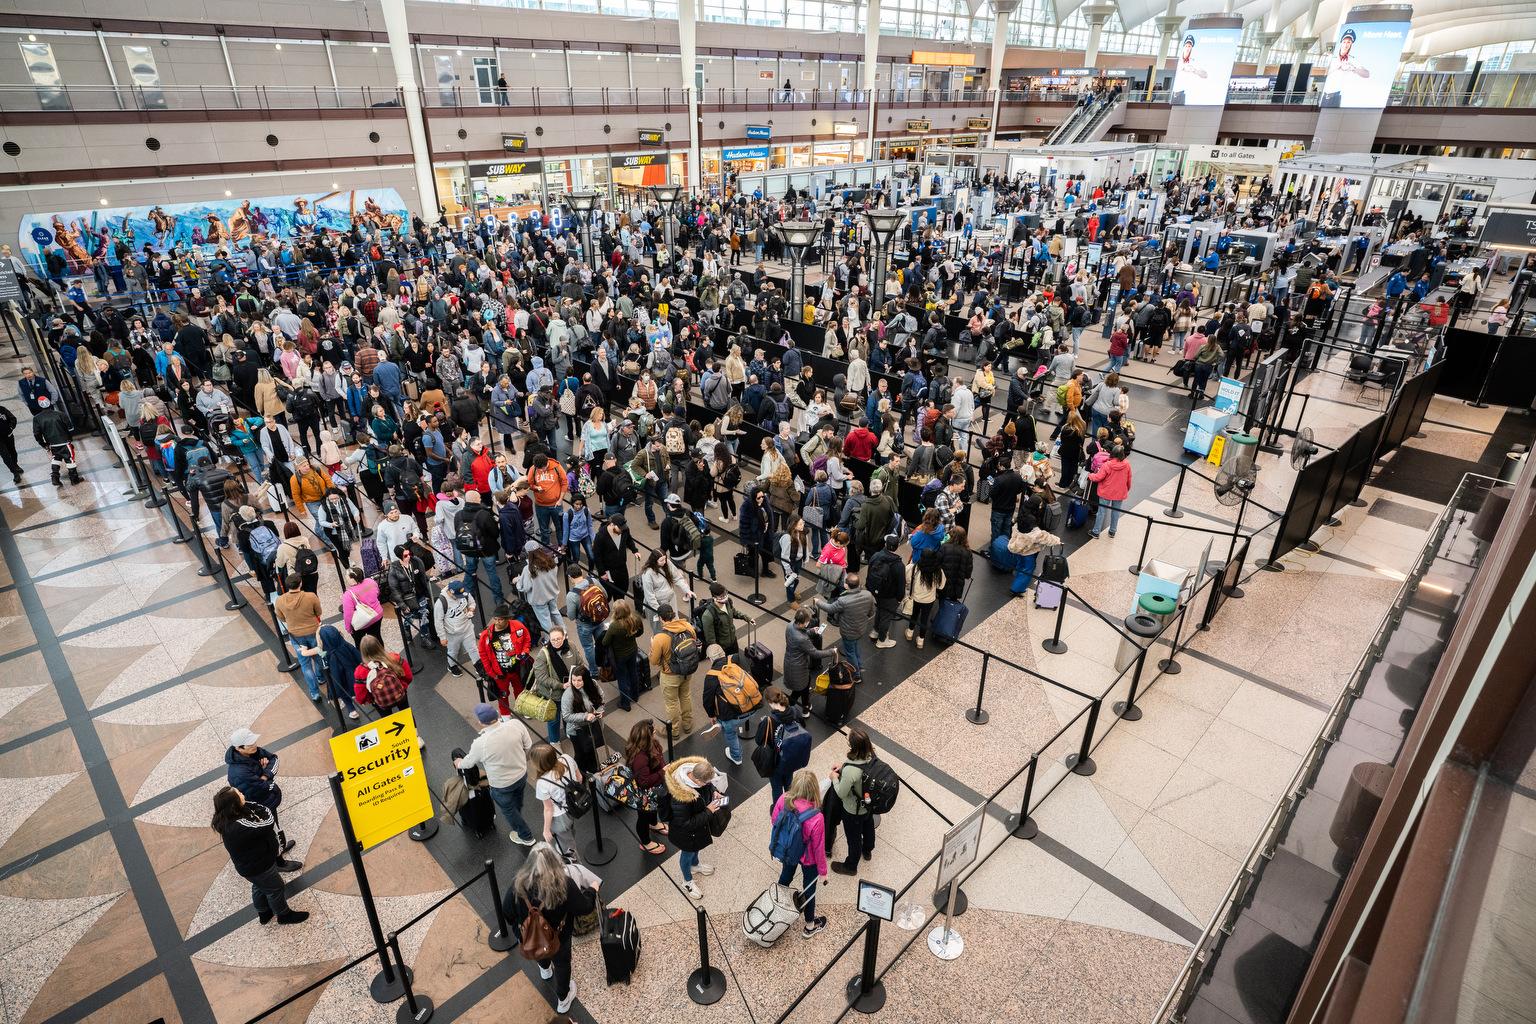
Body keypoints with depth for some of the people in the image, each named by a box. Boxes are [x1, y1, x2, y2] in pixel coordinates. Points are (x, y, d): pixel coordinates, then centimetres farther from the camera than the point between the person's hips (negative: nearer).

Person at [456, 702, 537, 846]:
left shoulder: (480, 743, -32)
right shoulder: (516, 724, -25)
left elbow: (468, 763, -10)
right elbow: (528, 745, -8)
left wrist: (458, 763, 14)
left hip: (502, 784, -4)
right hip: (522, 774, 4)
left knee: (508, 809, 25)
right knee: (517, 802, 34)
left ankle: (526, 837, 42)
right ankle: (518, 825, 62)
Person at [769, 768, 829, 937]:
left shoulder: (782, 800, -29)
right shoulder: (816, 818, -39)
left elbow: (775, 822, -8)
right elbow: (819, 848, -23)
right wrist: (823, 870, -4)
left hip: (787, 850, 4)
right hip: (808, 858, -4)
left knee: (786, 875, 34)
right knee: (809, 888, 23)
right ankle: (810, 926, 47)